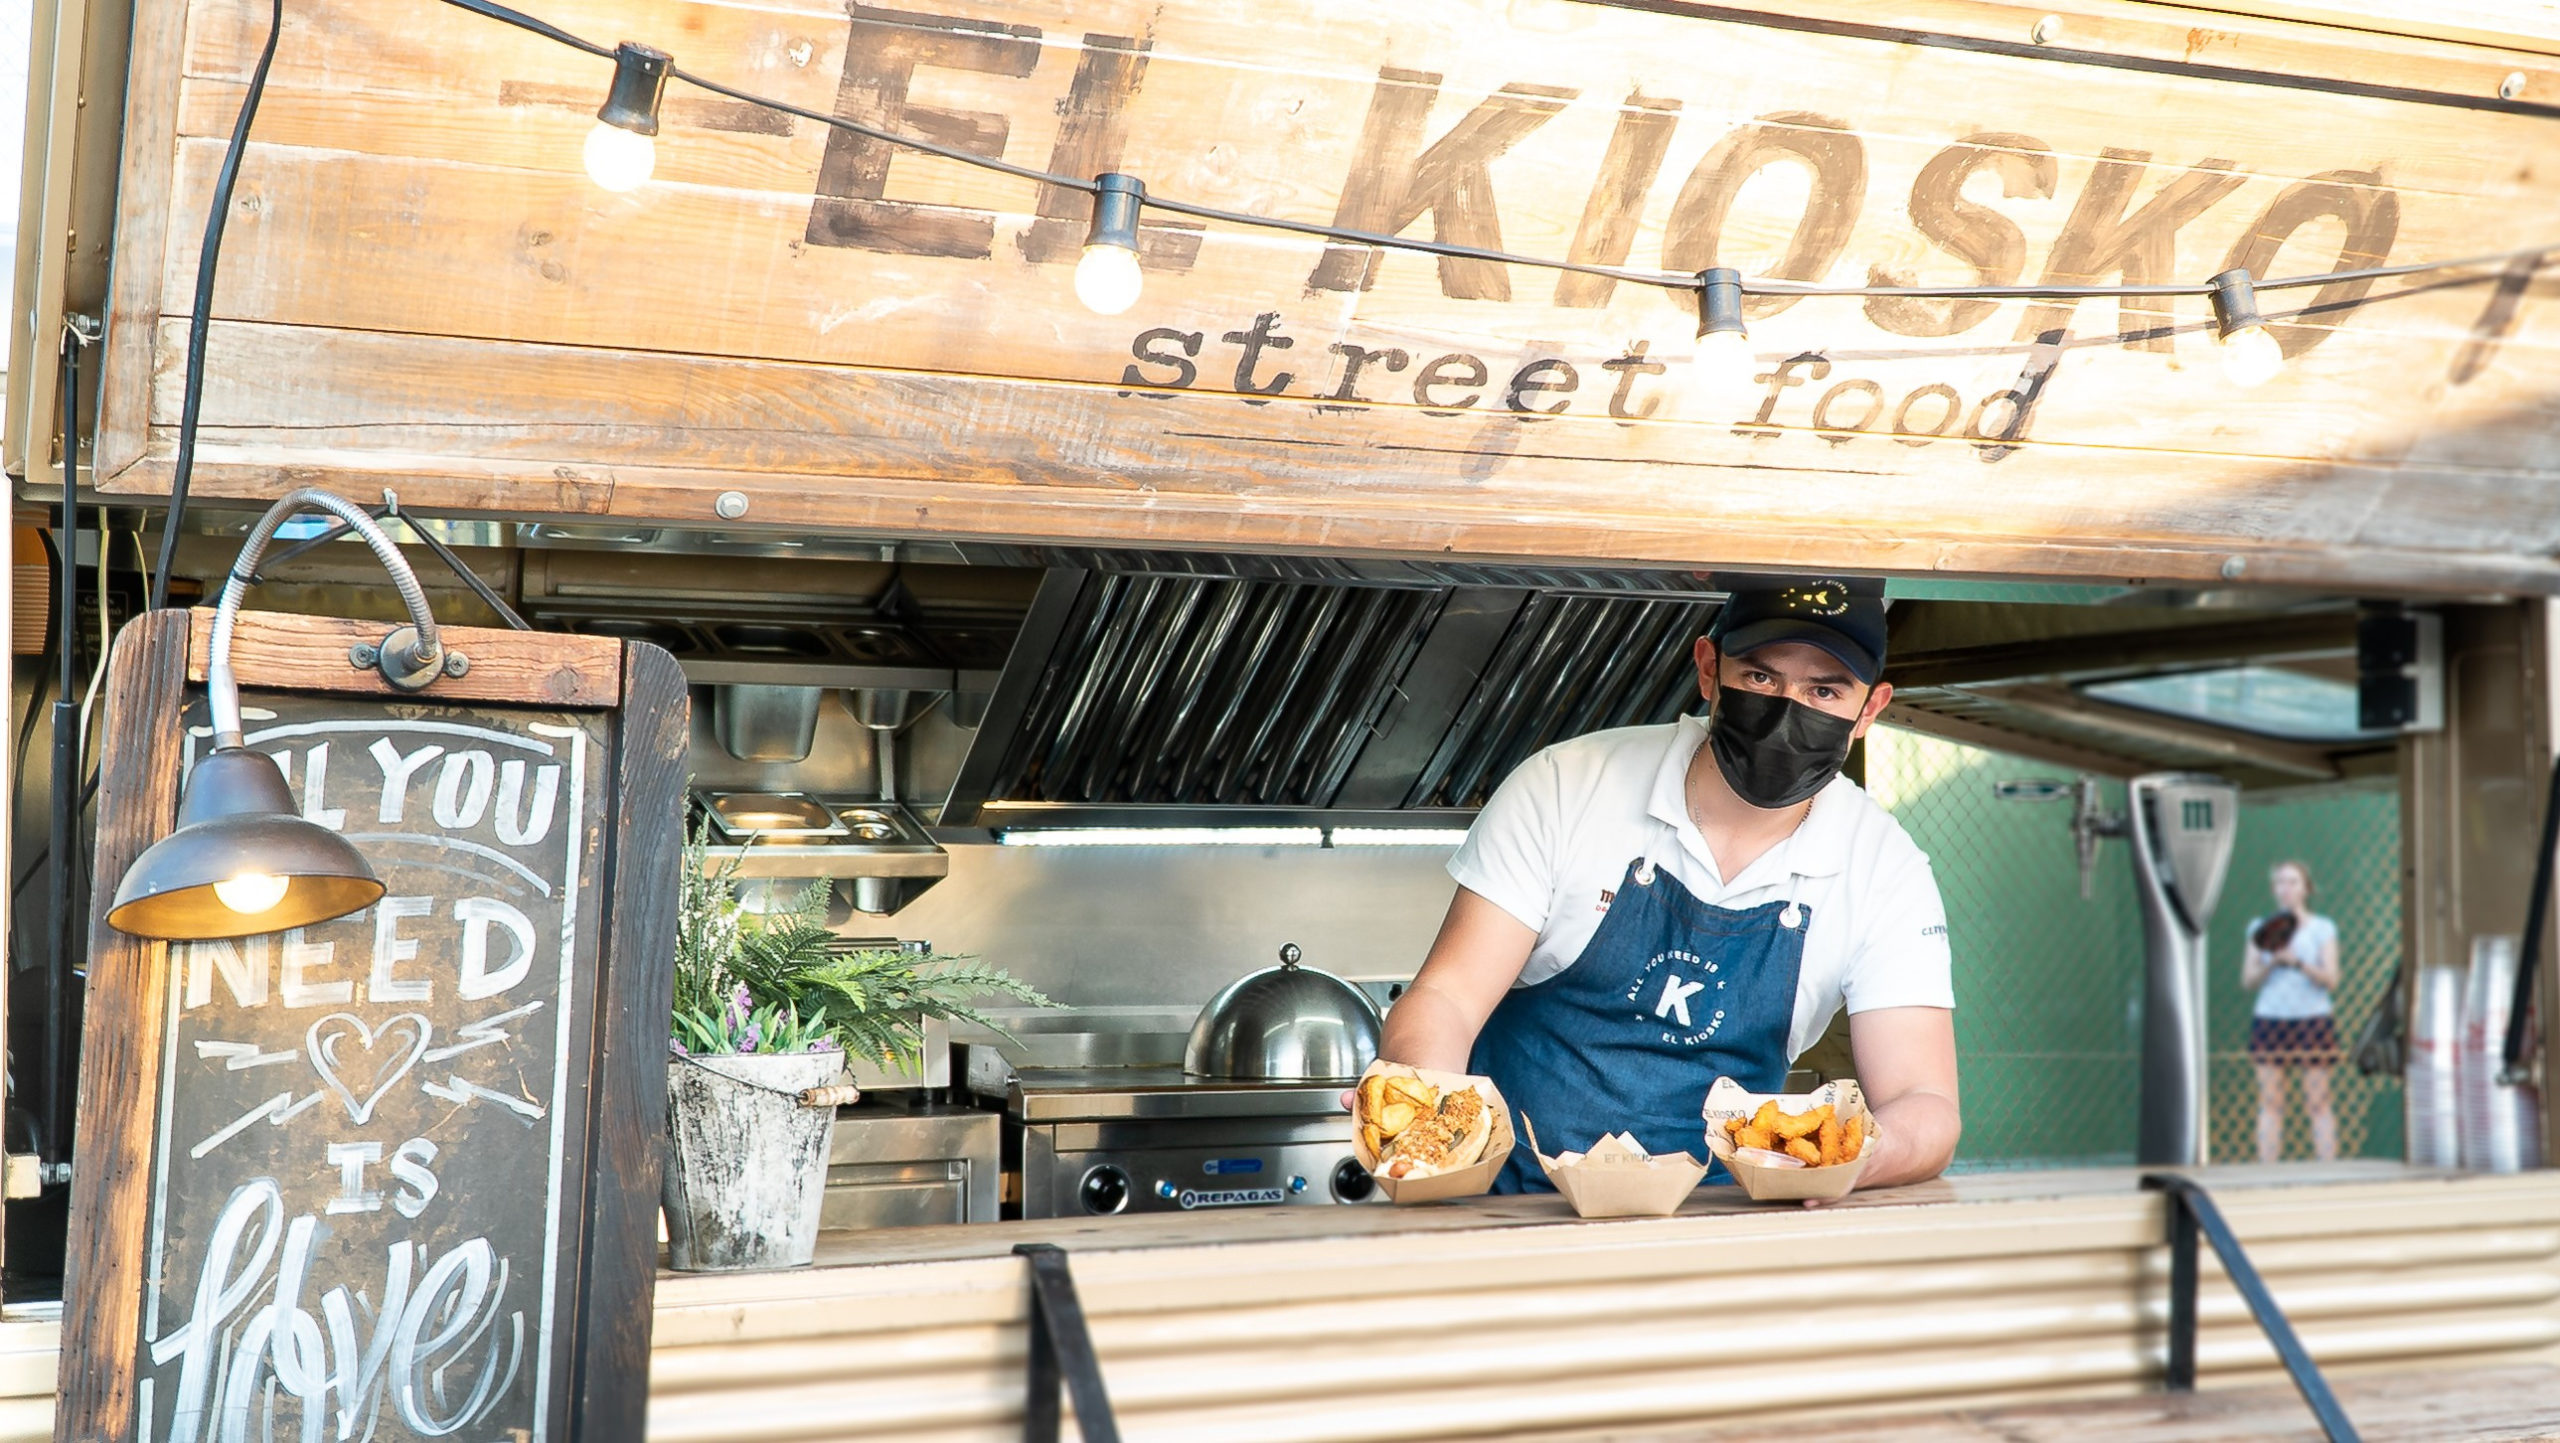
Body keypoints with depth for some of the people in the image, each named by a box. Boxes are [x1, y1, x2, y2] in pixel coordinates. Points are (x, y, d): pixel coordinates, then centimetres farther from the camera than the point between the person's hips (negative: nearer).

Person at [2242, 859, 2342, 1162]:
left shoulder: (2323, 928, 5)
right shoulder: (2260, 928, 10)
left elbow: (2331, 980, -3)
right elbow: (2248, 981, 7)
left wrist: (2296, 962, -17)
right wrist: (2271, 962, -12)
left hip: (2313, 1021, -1)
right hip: (2269, 1021, 2)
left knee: (2318, 1103, -3)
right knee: (2270, 1103, -1)